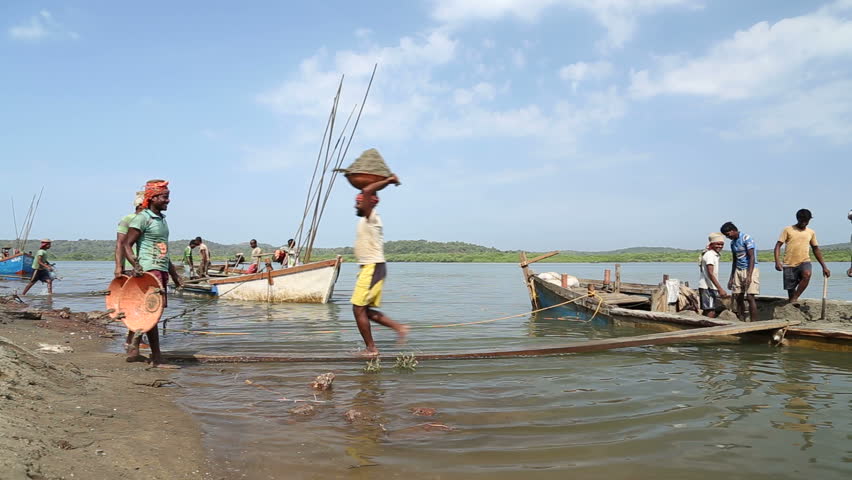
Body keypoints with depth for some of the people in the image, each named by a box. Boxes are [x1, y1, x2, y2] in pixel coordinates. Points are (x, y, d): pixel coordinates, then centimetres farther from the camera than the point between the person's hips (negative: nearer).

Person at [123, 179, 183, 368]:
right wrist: (135, 265, -26)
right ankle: (157, 358, -7)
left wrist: (174, 274, 26)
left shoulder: (162, 219, 20)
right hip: (148, 269, -9)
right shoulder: (142, 218, -7)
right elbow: (127, 245, -11)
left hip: (162, 270, 9)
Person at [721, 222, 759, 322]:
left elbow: (752, 257, -16)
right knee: (738, 298, 3)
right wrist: (731, 278, 17)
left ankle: (754, 322, -10)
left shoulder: (746, 238, -10)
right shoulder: (733, 242, 13)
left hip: (750, 269, -7)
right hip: (738, 271, 7)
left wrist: (749, 276, -23)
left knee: (750, 297, -13)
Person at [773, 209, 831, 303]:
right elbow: (778, 245, -4)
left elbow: (816, 250, 20)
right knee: (790, 289, 0)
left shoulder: (811, 232, 13)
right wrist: (777, 262, -19)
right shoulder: (788, 230, 2)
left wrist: (824, 267, 15)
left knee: (807, 274, -32)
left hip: (804, 262, 1)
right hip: (789, 264, -1)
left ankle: (794, 299, -25)